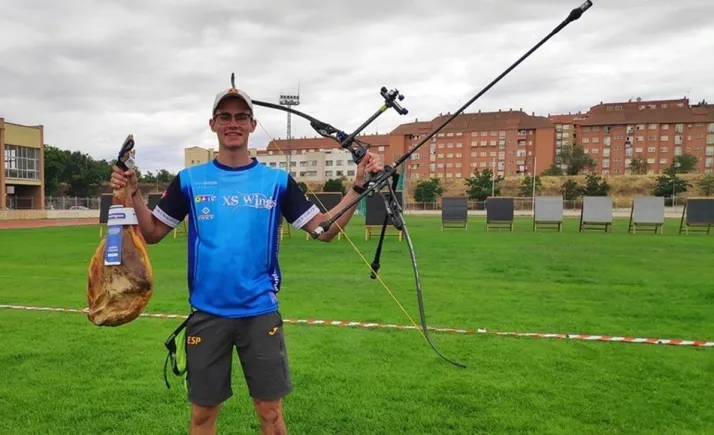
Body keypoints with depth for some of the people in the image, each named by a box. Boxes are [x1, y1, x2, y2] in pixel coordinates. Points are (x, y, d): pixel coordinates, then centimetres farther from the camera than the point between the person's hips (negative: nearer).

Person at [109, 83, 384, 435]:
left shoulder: (277, 181, 0)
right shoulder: (190, 180, 3)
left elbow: (324, 230, -2)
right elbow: (152, 233, 5)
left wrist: (358, 186, -10)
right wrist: (132, 193, -8)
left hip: (261, 313, 0)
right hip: (206, 314, 1)